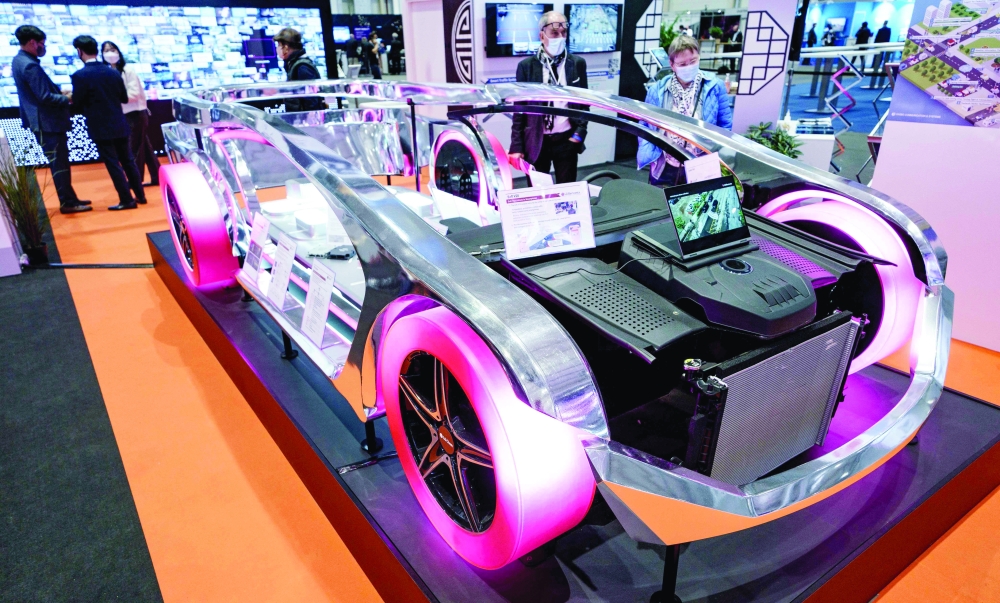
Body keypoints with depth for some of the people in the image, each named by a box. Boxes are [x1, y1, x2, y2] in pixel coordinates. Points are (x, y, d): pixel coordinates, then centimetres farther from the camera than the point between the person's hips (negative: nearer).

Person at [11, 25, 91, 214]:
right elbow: (44, 97, -21)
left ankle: (69, 198, 22)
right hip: (47, 121, -10)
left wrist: (60, 92, 10)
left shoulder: (20, 60, 14)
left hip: (44, 120, 10)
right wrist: (67, 98, -7)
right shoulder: (30, 65, -19)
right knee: (59, 163, -6)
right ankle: (67, 202, -1)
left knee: (60, 162, 15)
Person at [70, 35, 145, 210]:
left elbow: (77, 103, -7)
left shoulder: (80, 76, -11)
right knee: (128, 161, 13)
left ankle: (126, 200, 1)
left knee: (113, 164, -1)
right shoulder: (114, 72, 4)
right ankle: (140, 195, 18)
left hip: (100, 128, -5)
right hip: (120, 125, 5)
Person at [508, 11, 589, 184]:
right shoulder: (526, 66, -1)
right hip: (536, 142, -1)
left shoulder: (577, 64, 5)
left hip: (567, 140, 2)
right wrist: (516, 146, -5)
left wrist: (580, 133, -4)